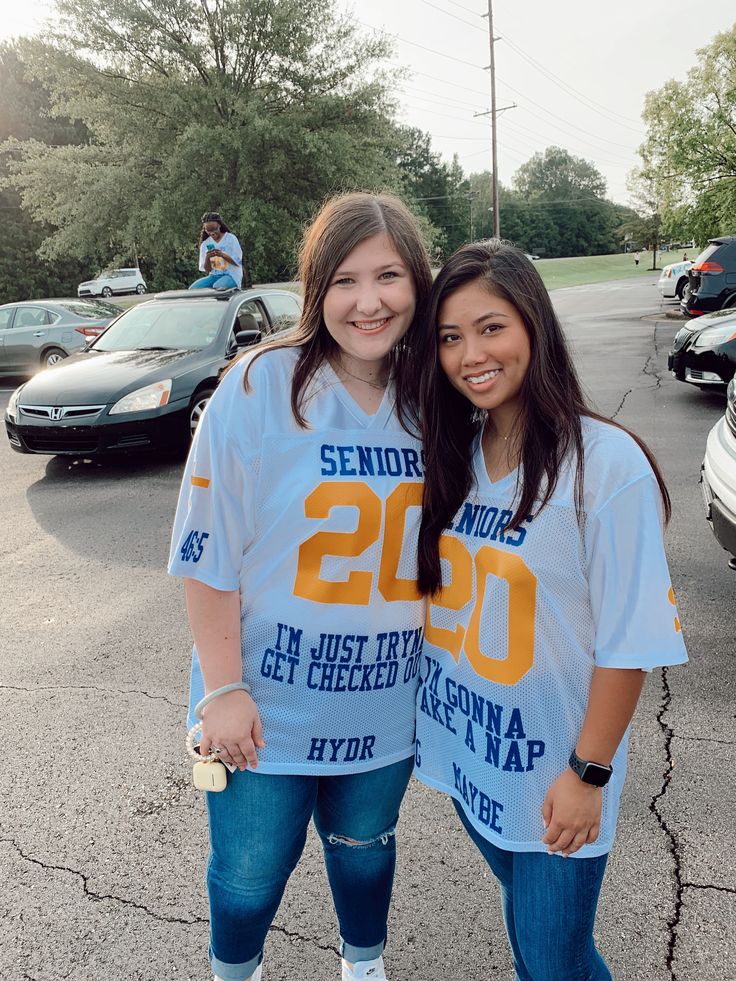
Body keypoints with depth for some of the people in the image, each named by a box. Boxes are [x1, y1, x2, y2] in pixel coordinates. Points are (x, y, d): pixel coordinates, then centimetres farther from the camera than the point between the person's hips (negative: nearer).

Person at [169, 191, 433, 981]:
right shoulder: (259, 388, -16)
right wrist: (224, 688, -14)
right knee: (249, 876, 16)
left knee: (364, 851, 25)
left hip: (385, 704, 3)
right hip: (268, 709, -2)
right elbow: (209, 553, -13)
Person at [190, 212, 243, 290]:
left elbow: (238, 262, -6)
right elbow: (207, 270, 6)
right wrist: (207, 258, -15)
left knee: (217, 287, -37)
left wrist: (222, 255, -21)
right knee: (193, 288, -22)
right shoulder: (205, 244, 8)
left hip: (231, 275, -4)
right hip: (214, 276, 4)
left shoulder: (231, 238, -2)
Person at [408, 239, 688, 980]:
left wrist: (589, 773, -13)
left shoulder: (606, 464, -20)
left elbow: (630, 642, -17)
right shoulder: (452, 453, -2)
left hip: (552, 765, -5)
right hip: (464, 746, 5)